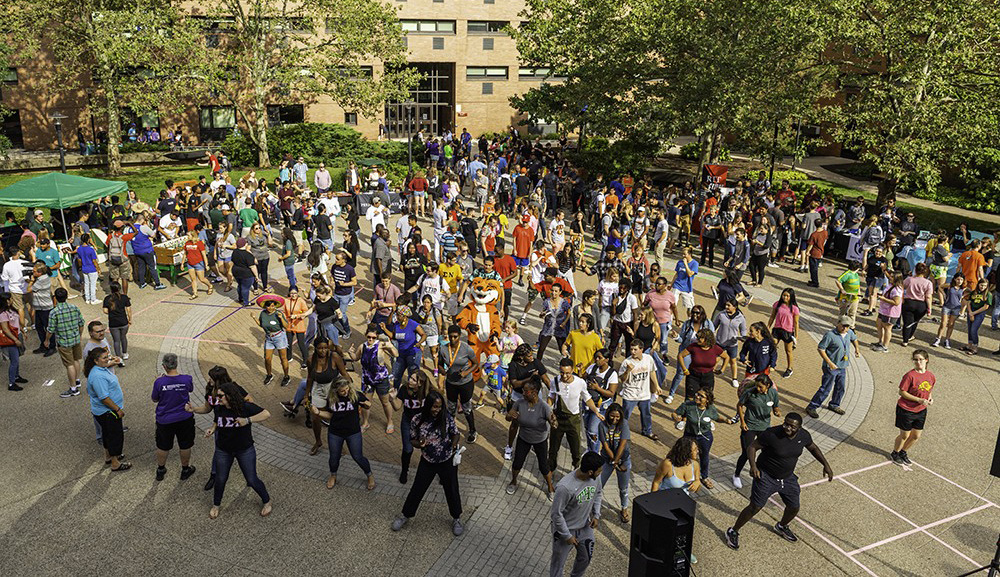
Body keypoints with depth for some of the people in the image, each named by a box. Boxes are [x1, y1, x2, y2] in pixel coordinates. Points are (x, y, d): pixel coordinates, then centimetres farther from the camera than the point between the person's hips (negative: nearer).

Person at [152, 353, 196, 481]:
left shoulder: (159, 382, -20)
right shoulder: (187, 379, -18)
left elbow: (155, 400, -3)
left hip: (164, 421, 0)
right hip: (185, 419, 0)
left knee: (162, 446, 22)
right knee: (185, 446, 20)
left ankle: (160, 470, 40)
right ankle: (185, 469, 36)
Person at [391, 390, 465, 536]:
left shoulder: (447, 417, -16)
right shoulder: (418, 420, -15)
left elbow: (455, 434, -4)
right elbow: (413, 440, -3)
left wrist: (454, 445, -24)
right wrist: (419, 444, -25)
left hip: (447, 461, 0)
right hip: (427, 462, 1)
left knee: (452, 490, 13)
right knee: (417, 490, 12)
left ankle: (456, 519, 37)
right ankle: (405, 516, 36)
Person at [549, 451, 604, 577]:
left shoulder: (595, 478, -16)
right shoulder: (565, 487, -36)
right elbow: (557, 514, -25)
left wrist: (596, 515, -1)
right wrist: (567, 536, -17)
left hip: (585, 527, 6)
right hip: (566, 529, -6)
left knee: (586, 558, 26)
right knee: (558, 563, 14)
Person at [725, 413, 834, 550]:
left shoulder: (804, 435, -12)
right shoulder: (772, 434, -29)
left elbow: (813, 448, 11)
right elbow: (753, 447, -19)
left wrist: (826, 464, 4)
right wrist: (753, 466, -33)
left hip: (788, 477, 6)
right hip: (766, 477, -6)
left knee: (794, 508, 15)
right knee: (755, 507, -7)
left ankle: (781, 527, 49)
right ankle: (733, 531, 13)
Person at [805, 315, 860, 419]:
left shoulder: (849, 332, 2)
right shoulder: (830, 335, -20)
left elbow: (854, 339, 28)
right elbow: (820, 349, -18)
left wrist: (856, 350, 18)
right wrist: (830, 363, -21)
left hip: (842, 367, 7)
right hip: (831, 367, -7)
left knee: (840, 388, 18)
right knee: (825, 389, -6)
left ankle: (834, 405, 40)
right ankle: (811, 407, 3)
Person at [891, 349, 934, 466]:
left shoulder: (931, 376, 0)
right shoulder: (910, 375, -20)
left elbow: (928, 391, 16)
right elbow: (902, 392, -18)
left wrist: (930, 398, -6)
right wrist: (919, 400, -23)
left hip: (921, 411, 6)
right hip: (906, 410, -6)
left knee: (916, 436, 14)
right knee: (905, 435, 6)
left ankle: (903, 452, 38)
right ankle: (895, 453, 31)